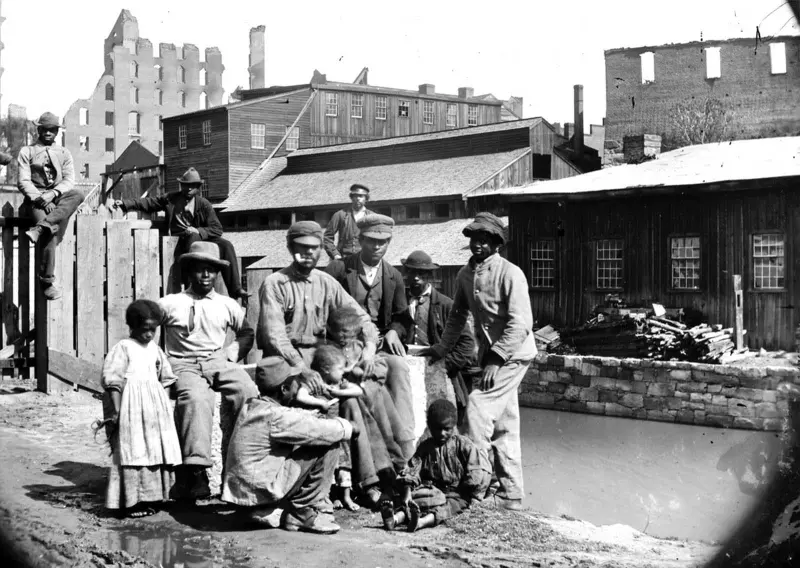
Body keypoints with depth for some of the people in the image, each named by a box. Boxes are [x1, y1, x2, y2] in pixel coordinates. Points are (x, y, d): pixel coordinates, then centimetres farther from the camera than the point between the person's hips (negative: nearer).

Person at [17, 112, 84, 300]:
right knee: (50, 233, -30)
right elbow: (23, 181, 1)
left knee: (78, 194, -33)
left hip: (60, 196, 3)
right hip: (37, 197, -3)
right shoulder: (27, 152, 12)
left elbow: (69, 180, 6)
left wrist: (52, 193, -14)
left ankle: (40, 228, -42)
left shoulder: (64, 153, 19)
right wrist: (39, 198, -16)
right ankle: (47, 281, -27)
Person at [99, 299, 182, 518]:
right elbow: (112, 380, -10)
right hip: (132, 407, -7)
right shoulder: (123, 348, -5)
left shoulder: (155, 349, 14)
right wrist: (116, 411, -14)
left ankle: (149, 497, 16)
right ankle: (132, 502, -2)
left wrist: (163, 403, 16)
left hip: (155, 407, 7)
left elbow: (165, 379, 22)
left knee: (155, 451, 8)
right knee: (133, 452, -6)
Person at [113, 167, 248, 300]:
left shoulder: (204, 204, 6)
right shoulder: (170, 199, 9)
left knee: (226, 245, -22)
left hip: (201, 238, 2)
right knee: (193, 237, -36)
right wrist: (124, 203, -1)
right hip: (178, 242, -2)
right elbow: (147, 203, 10)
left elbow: (217, 229, 0)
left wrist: (199, 231, -18)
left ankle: (235, 290, -24)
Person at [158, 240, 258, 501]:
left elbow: (247, 333, 29)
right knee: (196, 398, -38)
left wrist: (230, 353, 11)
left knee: (248, 393, -30)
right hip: (184, 364, -3)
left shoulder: (227, 305, 19)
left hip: (219, 361, 3)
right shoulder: (170, 304, 10)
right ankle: (196, 470, -41)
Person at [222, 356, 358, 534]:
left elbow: (297, 418, 18)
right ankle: (302, 513, 0)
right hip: (261, 490, -9)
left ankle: (269, 512, 17)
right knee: (328, 446, -8)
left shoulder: (250, 407, 8)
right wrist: (348, 427, 4)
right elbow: (323, 431, -15)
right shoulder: (277, 417, -19)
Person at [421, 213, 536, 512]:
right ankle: (511, 496, 19)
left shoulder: (510, 274, -16)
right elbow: (458, 315, 19)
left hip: (512, 355, -7)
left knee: (478, 406, -18)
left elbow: (521, 323, -22)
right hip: (491, 355, 7)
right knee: (503, 426, 11)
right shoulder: (466, 274, 6)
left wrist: (496, 359, -26)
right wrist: (442, 348, 14)